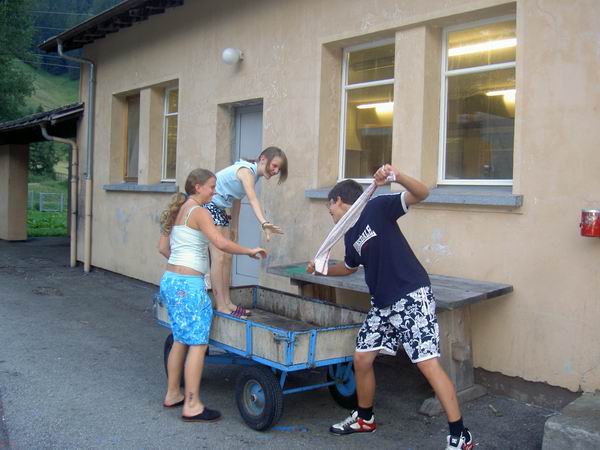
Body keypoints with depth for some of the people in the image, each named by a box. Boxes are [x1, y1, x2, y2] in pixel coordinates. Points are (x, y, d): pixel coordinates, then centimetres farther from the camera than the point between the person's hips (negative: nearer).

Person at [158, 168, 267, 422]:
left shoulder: (178, 211, 15)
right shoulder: (198, 212, -11)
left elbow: (163, 248, 18)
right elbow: (222, 244, -21)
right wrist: (250, 251, -10)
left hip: (170, 279, 9)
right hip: (188, 284, -9)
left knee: (181, 340, 18)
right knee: (198, 343, -4)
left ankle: (172, 394, 28)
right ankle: (192, 406, -1)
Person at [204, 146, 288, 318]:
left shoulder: (253, 174, 5)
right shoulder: (246, 170, -24)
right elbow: (253, 199, -42)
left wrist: (234, 227, 13)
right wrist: (264, 223, -56)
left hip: (219, 209, 10)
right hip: (208, 206, -10)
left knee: (227, 257, 8)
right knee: (218, 257, -12)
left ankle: (227, 303, 14)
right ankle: (221, 306, -8)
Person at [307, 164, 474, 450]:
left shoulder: (377, 208, -8)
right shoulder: (350, 234, 15)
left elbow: (421, 194, -20)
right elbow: (350, 266, 34)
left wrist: (397, 176, -36)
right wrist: (321, 269, 27)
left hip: (412, 297, -9)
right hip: (382, 303, 9)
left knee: (428, 364, -10)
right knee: (361, 358, 10)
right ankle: (365, 418, 31)